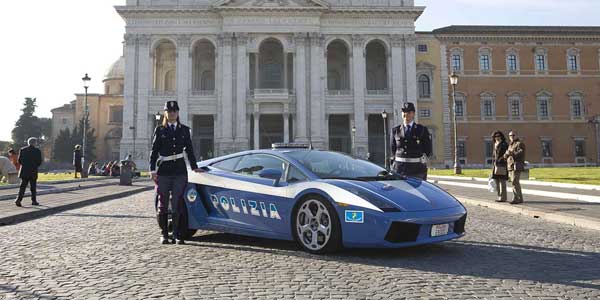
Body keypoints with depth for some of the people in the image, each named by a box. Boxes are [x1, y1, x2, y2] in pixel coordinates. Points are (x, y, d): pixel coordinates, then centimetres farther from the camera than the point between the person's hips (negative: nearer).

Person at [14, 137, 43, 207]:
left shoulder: (22, 150, 2)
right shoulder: (37, 151, -6)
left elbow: (19, 161, 3)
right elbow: (39, 162, -6)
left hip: (24, 172, 2)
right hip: (33, 172, -2)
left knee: (22, 186, 6)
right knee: (33, 187, 7)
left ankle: (19, 199, -7)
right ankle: (33, 201, 12)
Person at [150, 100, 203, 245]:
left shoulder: (184, 130, 10)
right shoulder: (159, 130, 6)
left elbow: (189, 150, 15)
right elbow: (154, 151, 2)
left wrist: (194, 167, 15)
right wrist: (152, 170, -5)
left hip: (180, 170, 1)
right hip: (163, 171, -1)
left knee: (178, 204, 0)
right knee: (163, 203, 6)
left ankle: (178, 235, 9)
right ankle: (164, 234, 16)